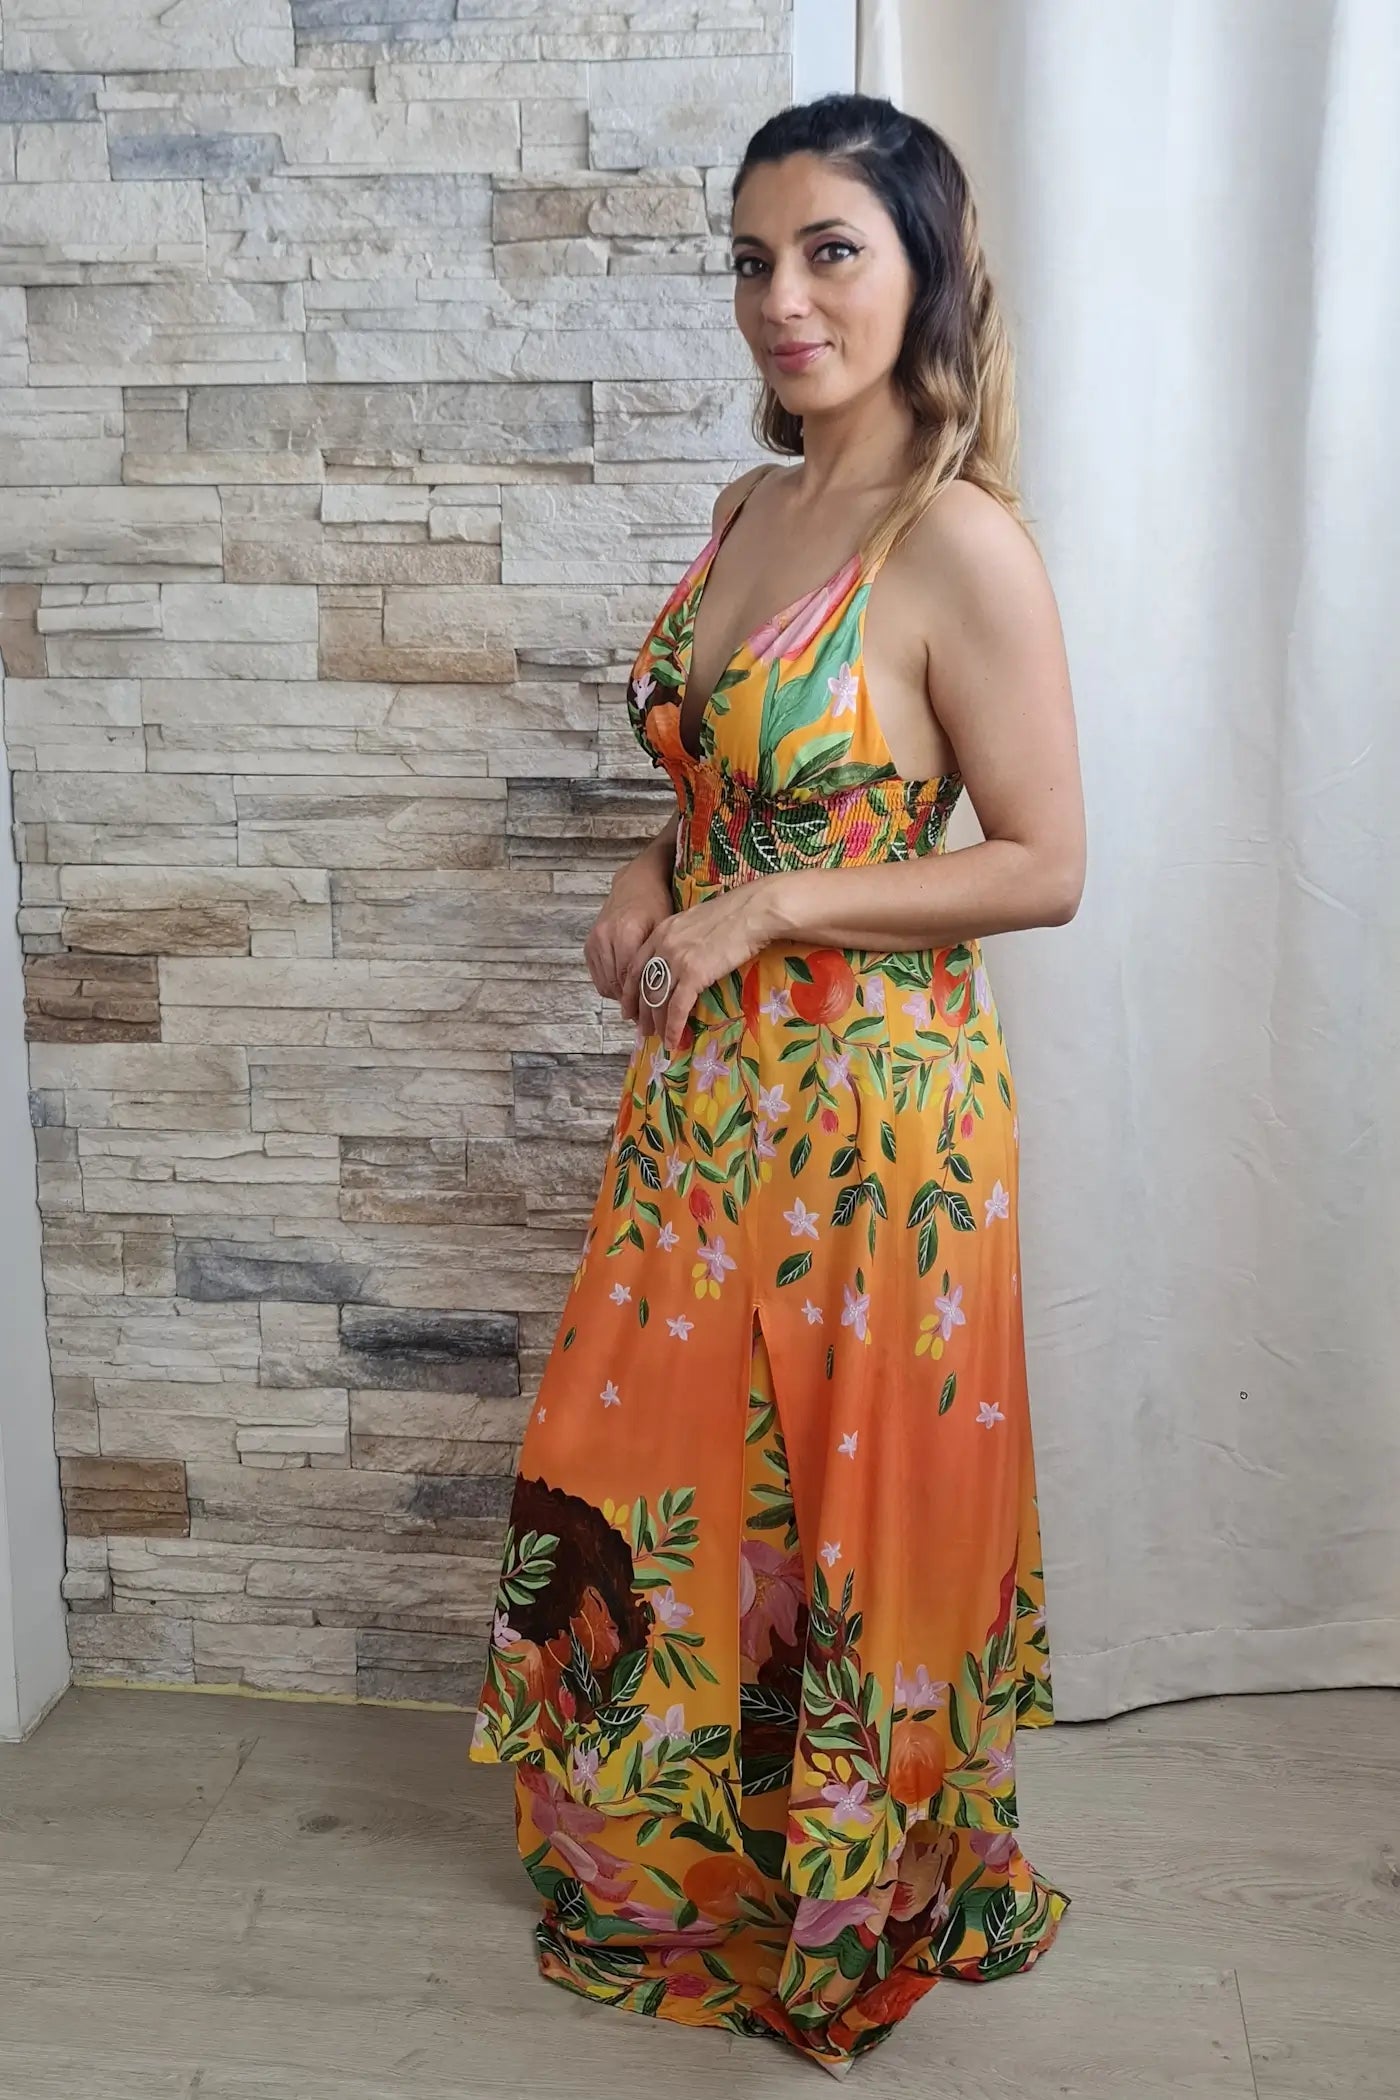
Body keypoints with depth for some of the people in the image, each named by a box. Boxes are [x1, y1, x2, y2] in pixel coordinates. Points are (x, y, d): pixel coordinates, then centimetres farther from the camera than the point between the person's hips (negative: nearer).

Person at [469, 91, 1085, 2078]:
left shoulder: (961, 544, -16)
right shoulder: (751, 509, 8)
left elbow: (1044, 866, -15)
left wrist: (773, 906, -19)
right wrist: (652, 881, 1)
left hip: (870, 1099, -7)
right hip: (706, 1082, 8)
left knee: (850, 1506, 9)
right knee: (644, 1483, 17)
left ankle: (869, 1902, 37)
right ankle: (678, 1860, 43)